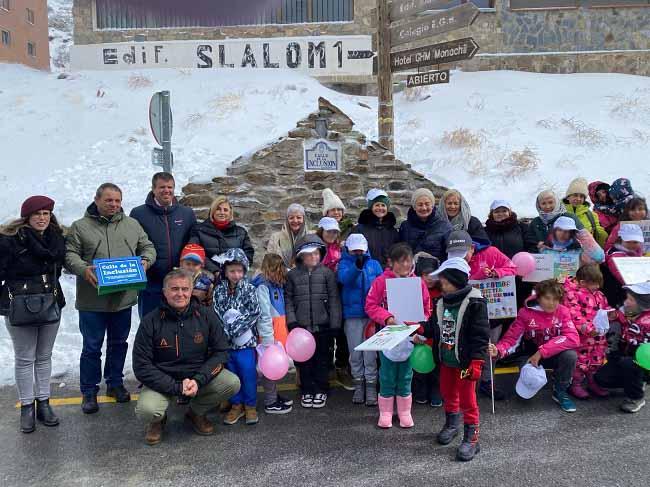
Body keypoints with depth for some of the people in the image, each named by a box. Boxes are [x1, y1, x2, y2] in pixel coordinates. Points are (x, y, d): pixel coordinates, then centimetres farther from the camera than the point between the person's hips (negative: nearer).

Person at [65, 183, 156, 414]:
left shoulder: (132, 224, 9)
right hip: (92, 300, -3)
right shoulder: (81, 227, -1)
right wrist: (83, 269, -23)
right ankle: (89, 391, 21)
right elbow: (70, 254, -5)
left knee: (119, 343, 16)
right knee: (92, 347, 6)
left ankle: (115, 383, 33)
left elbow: (148, 247, 12)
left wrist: (146, 260, -9)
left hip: (124, 298, 3)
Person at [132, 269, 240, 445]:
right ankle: (158, 419, 10)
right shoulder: (150, 321, -12)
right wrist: (177, 387, -21)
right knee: (146, 411, -31)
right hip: (162, 381, -2)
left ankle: (196, 413, 9)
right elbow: (141, 367, -13)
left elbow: (220, 352, -5)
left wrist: (198, 380, -20)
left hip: (199, 376, 3)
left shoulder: (206, 315, -6)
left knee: (232, 383, -20)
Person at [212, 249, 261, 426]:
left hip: (245, 340, -2)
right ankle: (236, 405, 27)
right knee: (231, 373, 12)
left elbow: (254, 313, -11)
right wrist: (225, 330, -14)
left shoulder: (249, 289, -4)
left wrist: (234, 327, -15)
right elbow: (215, 313, -1)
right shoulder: (219, 290, 2)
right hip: (225, 341, 3)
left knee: (248, 373, 2)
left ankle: (250, 406, 18)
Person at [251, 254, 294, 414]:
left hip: (279, 328, 7)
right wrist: (268, 339, -19)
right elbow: (264, 315, -17)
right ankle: (270, 403, 11)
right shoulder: (263, 286, -13)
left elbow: (281, 312, 11)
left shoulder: (277, 285, 11)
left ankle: (274, 395, 29)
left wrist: (285, 332, 7)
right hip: (269, 330, -7)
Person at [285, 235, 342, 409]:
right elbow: (288, 299, 3)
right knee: (304, 360, 10)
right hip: (301, 326, 1)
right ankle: (307, 391, 24)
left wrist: (334, 324, -5)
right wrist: (292, 321, -7)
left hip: (322, 325, -1)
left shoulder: (327, 273, 0)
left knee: (322, 359, 9)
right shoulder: (293, 275, 3)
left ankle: (321, 390, 24)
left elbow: (334, 299, -1)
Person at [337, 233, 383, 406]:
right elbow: (344, 278, -18)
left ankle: (371, 387, 11)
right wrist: (356, 266, -35)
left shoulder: (374, 264, 6)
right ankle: (358, 385, 23)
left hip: (372, 314, 0)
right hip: (352, 315, 0)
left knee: (370, 353, 1)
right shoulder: (345, 264, 3)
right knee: (355, 353, 9)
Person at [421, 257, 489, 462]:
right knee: (448, 394, 22)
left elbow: (480, 335, -18)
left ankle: (471, 438, 15)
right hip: (446, 361, 7)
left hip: (465, 362, -7)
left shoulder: (475, 303, -17)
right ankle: (452, 424, 44)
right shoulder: (442, 303, 3)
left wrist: (476, 362, -22)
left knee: (467, 399, 3)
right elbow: (433, 327, 15)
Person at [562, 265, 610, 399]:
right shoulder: (572, 293, -17)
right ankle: (575, 384, 12)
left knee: (598, 357, 15)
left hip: (598, 334, 8)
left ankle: (593, 382, 30)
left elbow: (604, 307, 24)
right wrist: (588, 328, -30)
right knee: (581, 357, -3)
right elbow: (574, 315, -23)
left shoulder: (598, 294, 11)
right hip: (581, 336, -8)